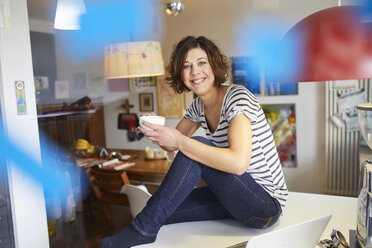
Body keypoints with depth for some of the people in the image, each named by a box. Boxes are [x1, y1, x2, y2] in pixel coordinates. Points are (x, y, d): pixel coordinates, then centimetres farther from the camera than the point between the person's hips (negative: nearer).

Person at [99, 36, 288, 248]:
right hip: (236, 196, 7)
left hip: (267, 203, -7)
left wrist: (180, 141, -33)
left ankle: (144, 229, -14)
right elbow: (172, 144, 11)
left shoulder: (237, 97, -21)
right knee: (163, 210, -7)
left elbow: (238, 163, -34)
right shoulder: (199, 106, 4)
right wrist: (155, 130, -12)